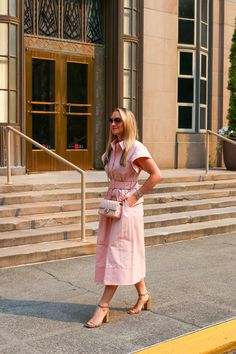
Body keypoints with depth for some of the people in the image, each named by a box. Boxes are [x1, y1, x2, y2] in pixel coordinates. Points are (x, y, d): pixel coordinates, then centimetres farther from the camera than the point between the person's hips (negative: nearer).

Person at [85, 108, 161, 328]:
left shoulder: (135, 148, -12)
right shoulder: (112, 147, 10)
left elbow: (156, 175, -14)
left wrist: (135, 196, -15)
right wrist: (109, 196, 8)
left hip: (128, 205, -8)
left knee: (118, 254, -4)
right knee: (125, 254, 13)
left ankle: (103, 307, -1)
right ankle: (143, 295, 29)